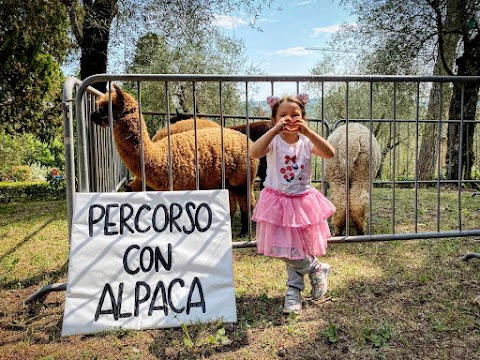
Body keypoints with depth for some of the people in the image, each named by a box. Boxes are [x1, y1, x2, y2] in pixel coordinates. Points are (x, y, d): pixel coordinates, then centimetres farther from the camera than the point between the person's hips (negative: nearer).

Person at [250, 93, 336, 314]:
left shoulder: (306, 141, -5)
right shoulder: (274, 141, -11)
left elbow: (329, 153, -23)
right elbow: (254, 153, -31)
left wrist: (307, 131, -29)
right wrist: (275, 130, -34)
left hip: (302, 203, 1)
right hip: (278, 202, 0)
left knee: (297, 248, 10)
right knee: (285, 249, 5)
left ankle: (294, 292, 30)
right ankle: (317, 269, 29)